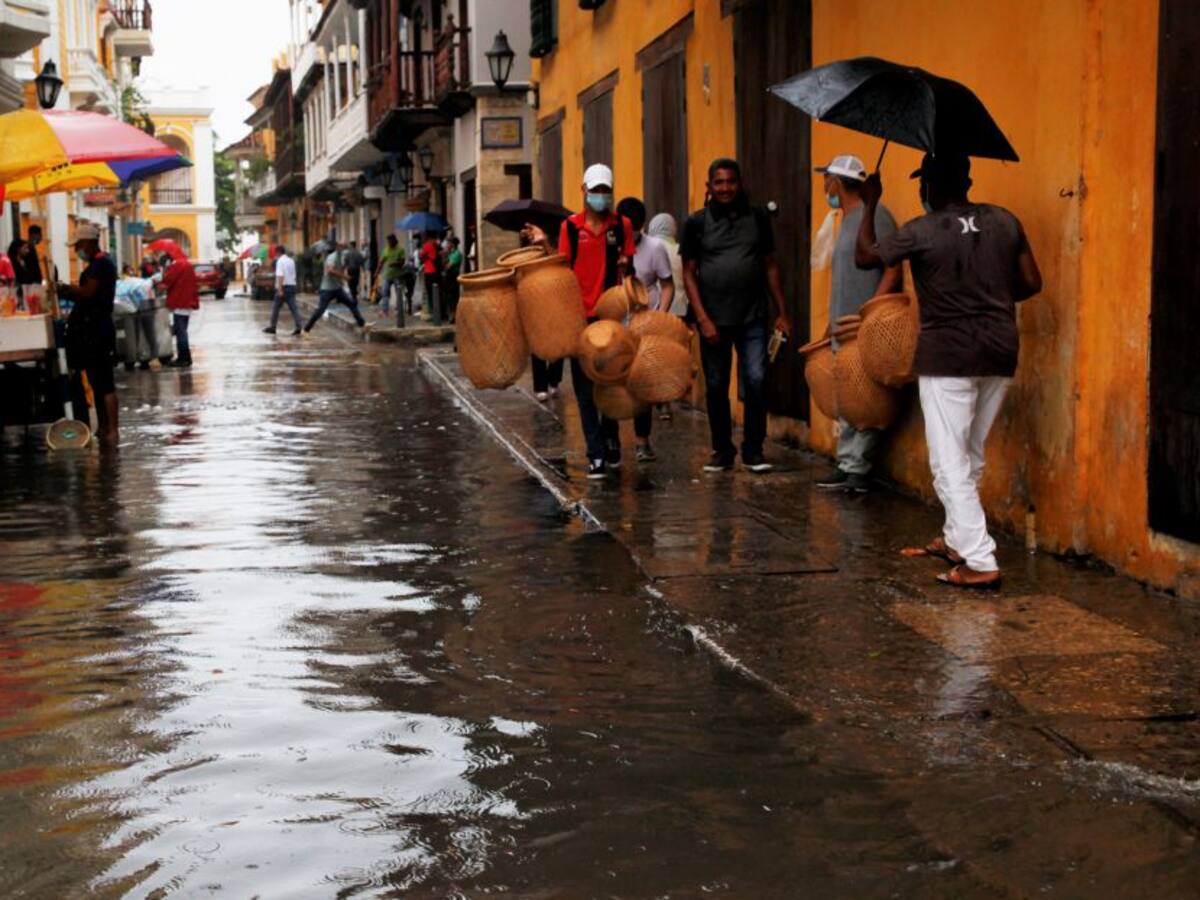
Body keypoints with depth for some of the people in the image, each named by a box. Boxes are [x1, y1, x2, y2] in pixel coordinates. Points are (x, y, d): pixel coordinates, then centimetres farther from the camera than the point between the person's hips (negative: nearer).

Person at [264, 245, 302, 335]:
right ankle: (298, 327, -11)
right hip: (292, 286, 7)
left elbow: (280, 276, -20)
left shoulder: (280, 261, -11)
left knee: (276, 307, 6)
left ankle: (272, 327, 12)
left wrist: (280, 290, -22)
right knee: (293, 307, 1)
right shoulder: (291, 261, 14)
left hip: (284, 287, -7)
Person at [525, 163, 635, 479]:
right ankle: (597, 455, 6)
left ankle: (611, 443, 25)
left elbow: (626, 268, 6)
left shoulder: (622, 225, 3)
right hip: (580, 315, 0)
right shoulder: (570, 227, 3)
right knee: (585, 388, 1)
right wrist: (545, 246, -10)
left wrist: (625, 266, -14)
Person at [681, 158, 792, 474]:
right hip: (714, 320, 0)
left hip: (752, 318, 1)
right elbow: (689, 273, 2)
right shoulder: (697, 223, 3)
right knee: (716, 387, 5)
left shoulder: (758, 218, 8)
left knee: (756, 381, -7)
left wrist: (782, 312, 7)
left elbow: (770, 266, 11)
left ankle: (753, 451, 4)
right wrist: (702, 319, -6)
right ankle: (722, 451, 17)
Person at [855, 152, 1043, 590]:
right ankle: (957, 539, 33)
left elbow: (865, 255, 2)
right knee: (970, 456, 20)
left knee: (950, 463, -4)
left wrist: (870, 205, 15)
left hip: (947, 356, -6)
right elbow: (1031, 283, 7)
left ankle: (981, 562, -11)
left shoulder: (922, 232, -10)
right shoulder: (1005, 222, 4)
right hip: (1000, 352, 6)